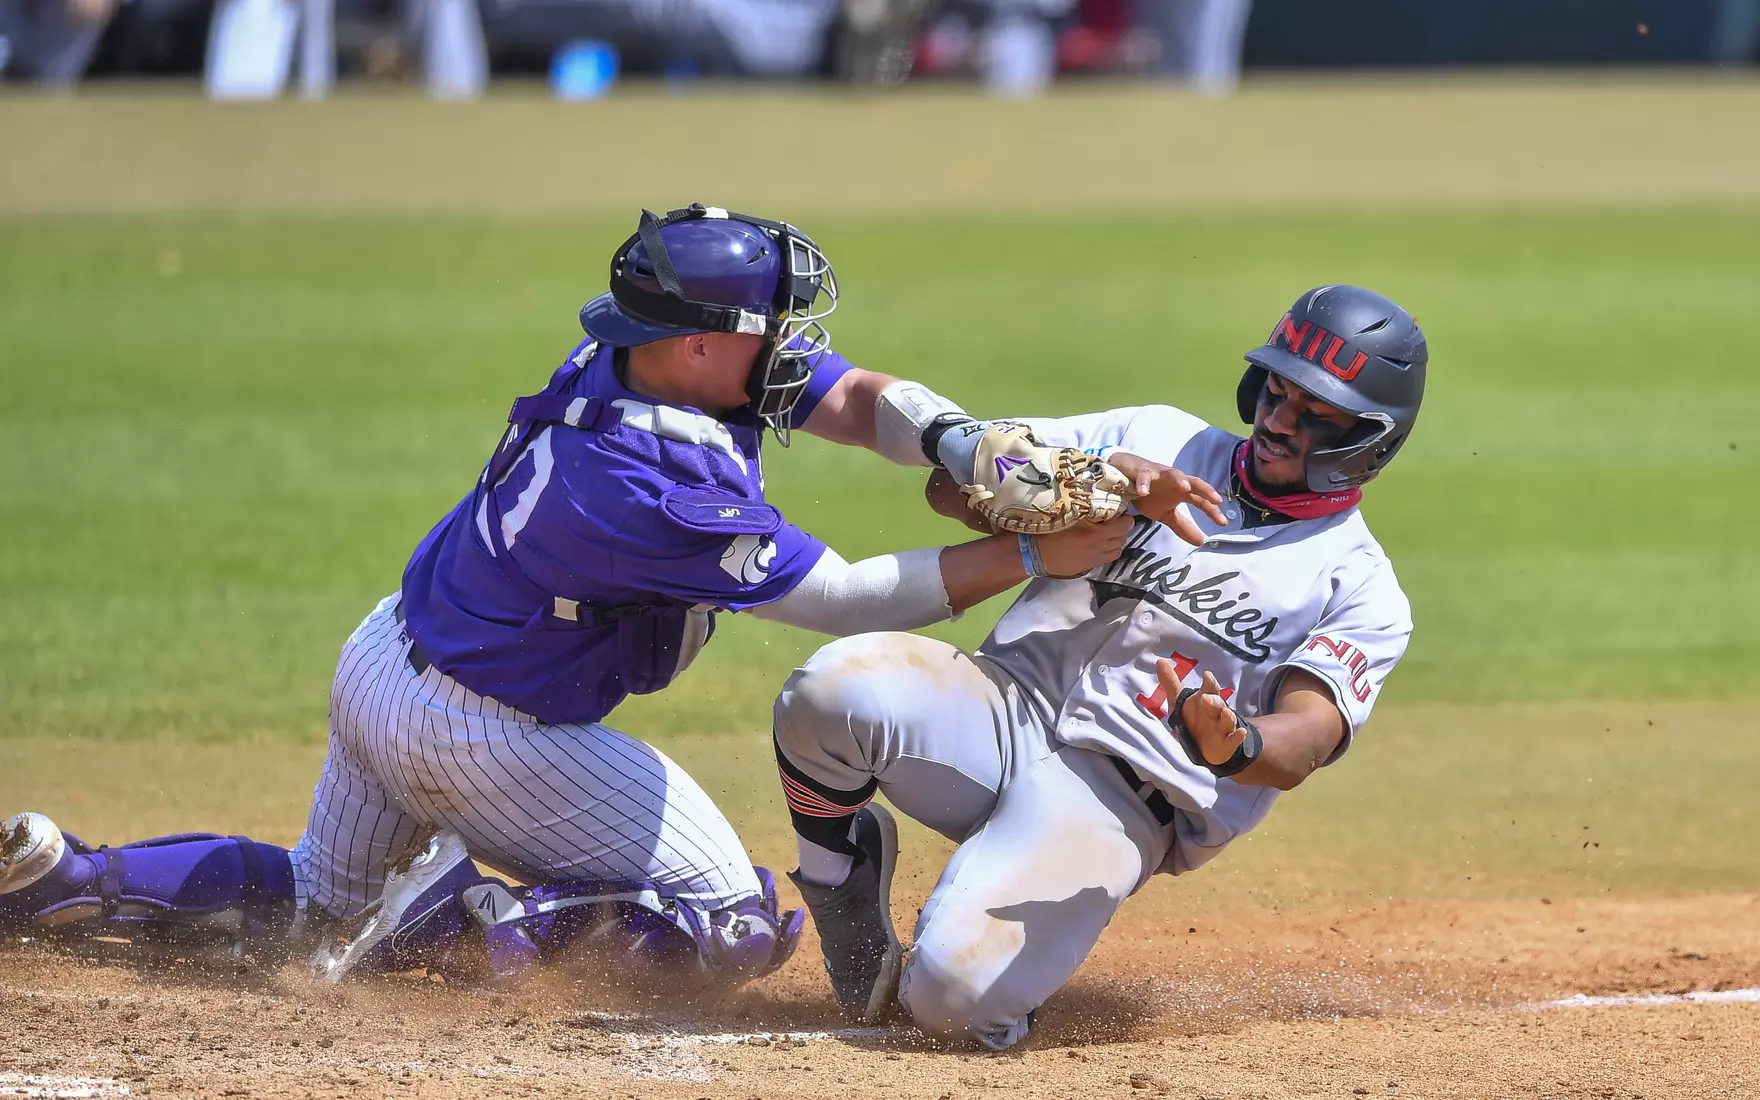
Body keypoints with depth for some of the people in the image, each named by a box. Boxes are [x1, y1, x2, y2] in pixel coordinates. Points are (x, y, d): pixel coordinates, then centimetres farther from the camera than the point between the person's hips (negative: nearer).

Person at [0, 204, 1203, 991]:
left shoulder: (644, 350, -9)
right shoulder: (651, 491, -33)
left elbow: (859, 399, -6)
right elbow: (841, 598, -26)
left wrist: (973, 453, -24)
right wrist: (1035, 557, -25)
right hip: (478, 734, -9)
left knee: (320, 907, 30)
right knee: (737, 922, -2)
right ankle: (471, 924, -9)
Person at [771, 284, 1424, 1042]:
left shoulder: (1361, 591, 6)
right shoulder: (1158, 439, 15)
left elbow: (1305, 741, -12)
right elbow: (955, 482, 8)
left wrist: (1234, 747, -37)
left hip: (1119, 802, -3)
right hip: (1005, 705, 3)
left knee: (956, 995, -28)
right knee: (832, 689, -32)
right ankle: (841, 866, 0)